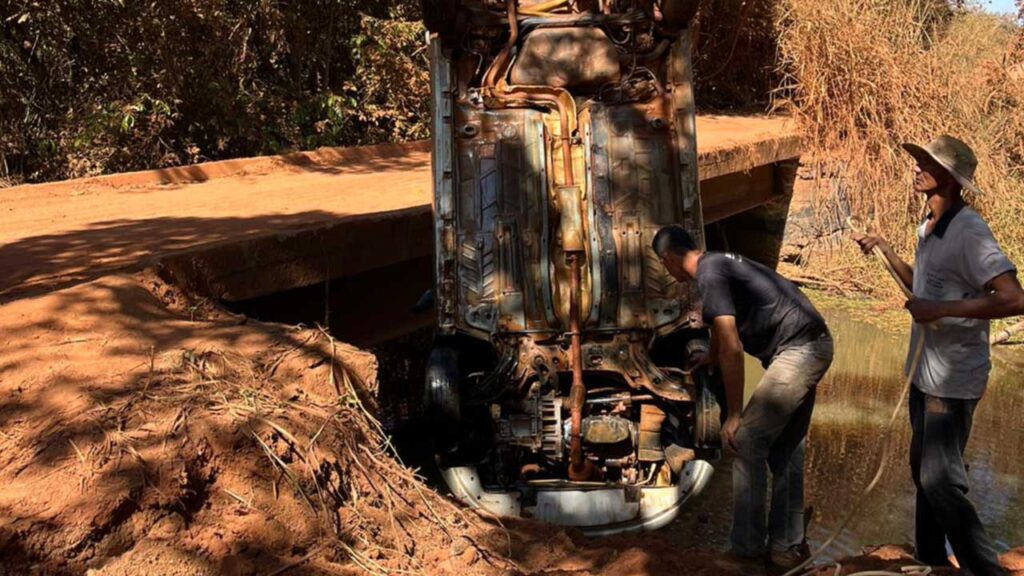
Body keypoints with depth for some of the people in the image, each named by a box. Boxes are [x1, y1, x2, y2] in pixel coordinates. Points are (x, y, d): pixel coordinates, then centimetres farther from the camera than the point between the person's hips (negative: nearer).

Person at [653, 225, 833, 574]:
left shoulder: (709, 274, -12)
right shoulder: (719, 262, 19)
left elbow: (732, 350, -17)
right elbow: (721, 326, 40)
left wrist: (734, 414, -11)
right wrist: (710, 358, 58)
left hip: (797, 351, -10)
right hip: (812, 347, 10)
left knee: (747, 443, -7)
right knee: (785, 448, 15)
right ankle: (786, 546, 20)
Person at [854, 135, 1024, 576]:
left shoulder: (968, 232, -21)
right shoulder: (930, 226, 8)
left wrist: (942, 309, -30)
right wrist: (884, 251, 13)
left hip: (953, 378, -10)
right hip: (925, 371, 10)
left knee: (941, 480, -7)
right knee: (923, 469, 19)